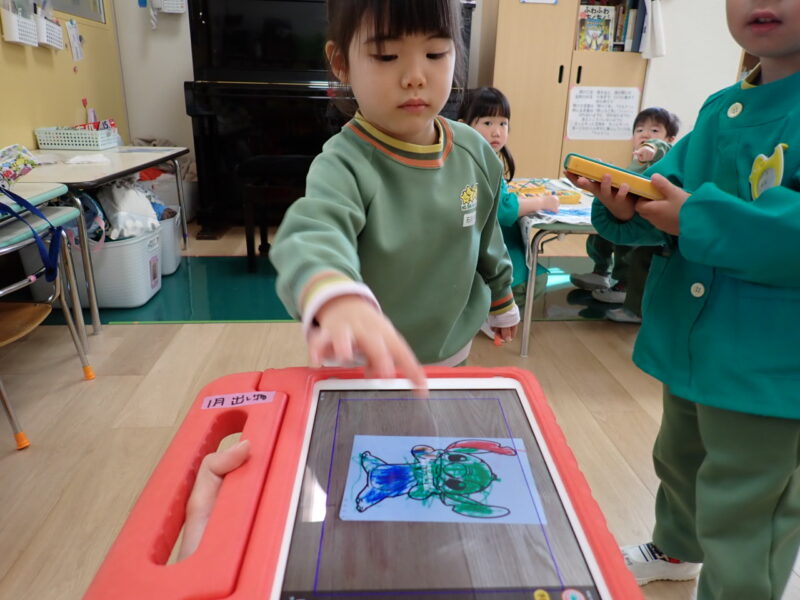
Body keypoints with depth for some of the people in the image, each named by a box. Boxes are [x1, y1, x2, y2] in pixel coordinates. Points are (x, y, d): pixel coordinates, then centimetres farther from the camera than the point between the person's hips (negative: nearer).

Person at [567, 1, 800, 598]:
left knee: (742, 521, 9)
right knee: (680, 458, 29)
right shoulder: (720, 109, 5)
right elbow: (668, 185, 6)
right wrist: (626, 205, -15)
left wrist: (696, 219, -27)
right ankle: (676, 551, 56)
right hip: (688, 345, 8)